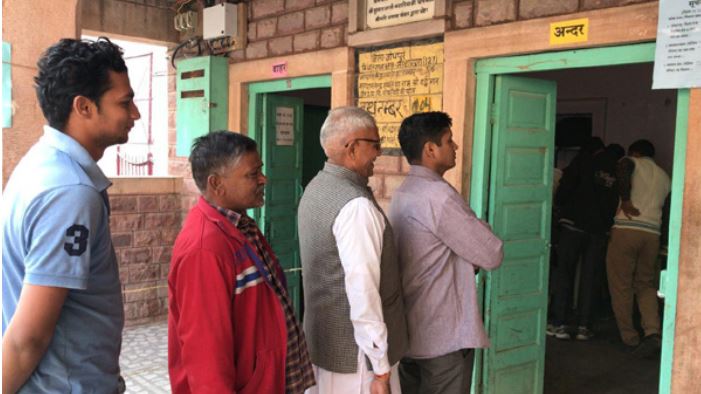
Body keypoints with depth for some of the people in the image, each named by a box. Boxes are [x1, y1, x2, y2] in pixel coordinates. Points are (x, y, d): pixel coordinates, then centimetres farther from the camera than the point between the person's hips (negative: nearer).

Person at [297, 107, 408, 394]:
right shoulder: (355, 204, -23)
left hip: (321, 339, 9)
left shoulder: (316, 189, 6)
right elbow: (362, 289, -26)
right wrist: (380, 367, -20)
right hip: (355, 352, -9)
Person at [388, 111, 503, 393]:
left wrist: (467, 264, 3)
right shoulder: (438, 195, -20)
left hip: (408, 330, 9)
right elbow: (492, 255, -16)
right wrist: (481, 226, 2)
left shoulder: (403, 193, 10)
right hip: (443, 336, -9)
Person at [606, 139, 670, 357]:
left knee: (621, 286, 5)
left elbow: (623, 168, -16)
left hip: (626, 229, -5)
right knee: (646, 285, 13)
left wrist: (625, 201, -14)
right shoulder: (664, 176, 25)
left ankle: (629, 337, 11)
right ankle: (653, 332, -7)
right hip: (653, 233, 5)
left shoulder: (631, 162, 8)